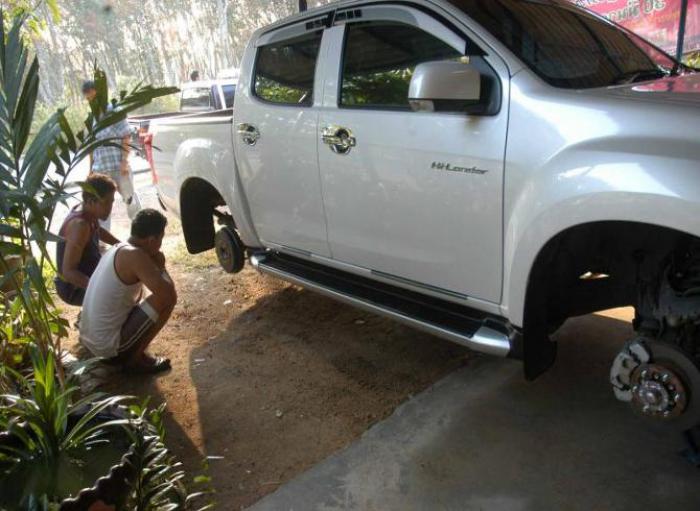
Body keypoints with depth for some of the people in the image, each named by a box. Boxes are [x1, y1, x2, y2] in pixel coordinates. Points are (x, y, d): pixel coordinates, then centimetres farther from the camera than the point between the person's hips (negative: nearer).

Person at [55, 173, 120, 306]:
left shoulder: (88, 212, -4)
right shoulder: (79, 224, -30)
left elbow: (98, 231, 22)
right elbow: (68, 271, -32)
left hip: (88, 276, 9)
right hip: (74, 289, -9)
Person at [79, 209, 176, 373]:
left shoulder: (118, 249, 8)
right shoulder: (135, 255, -21)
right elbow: (169, 293, -25)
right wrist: (160, 266, -8)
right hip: (108, 344, -10)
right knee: (167, 298, -13)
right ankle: (134, 358, -1)